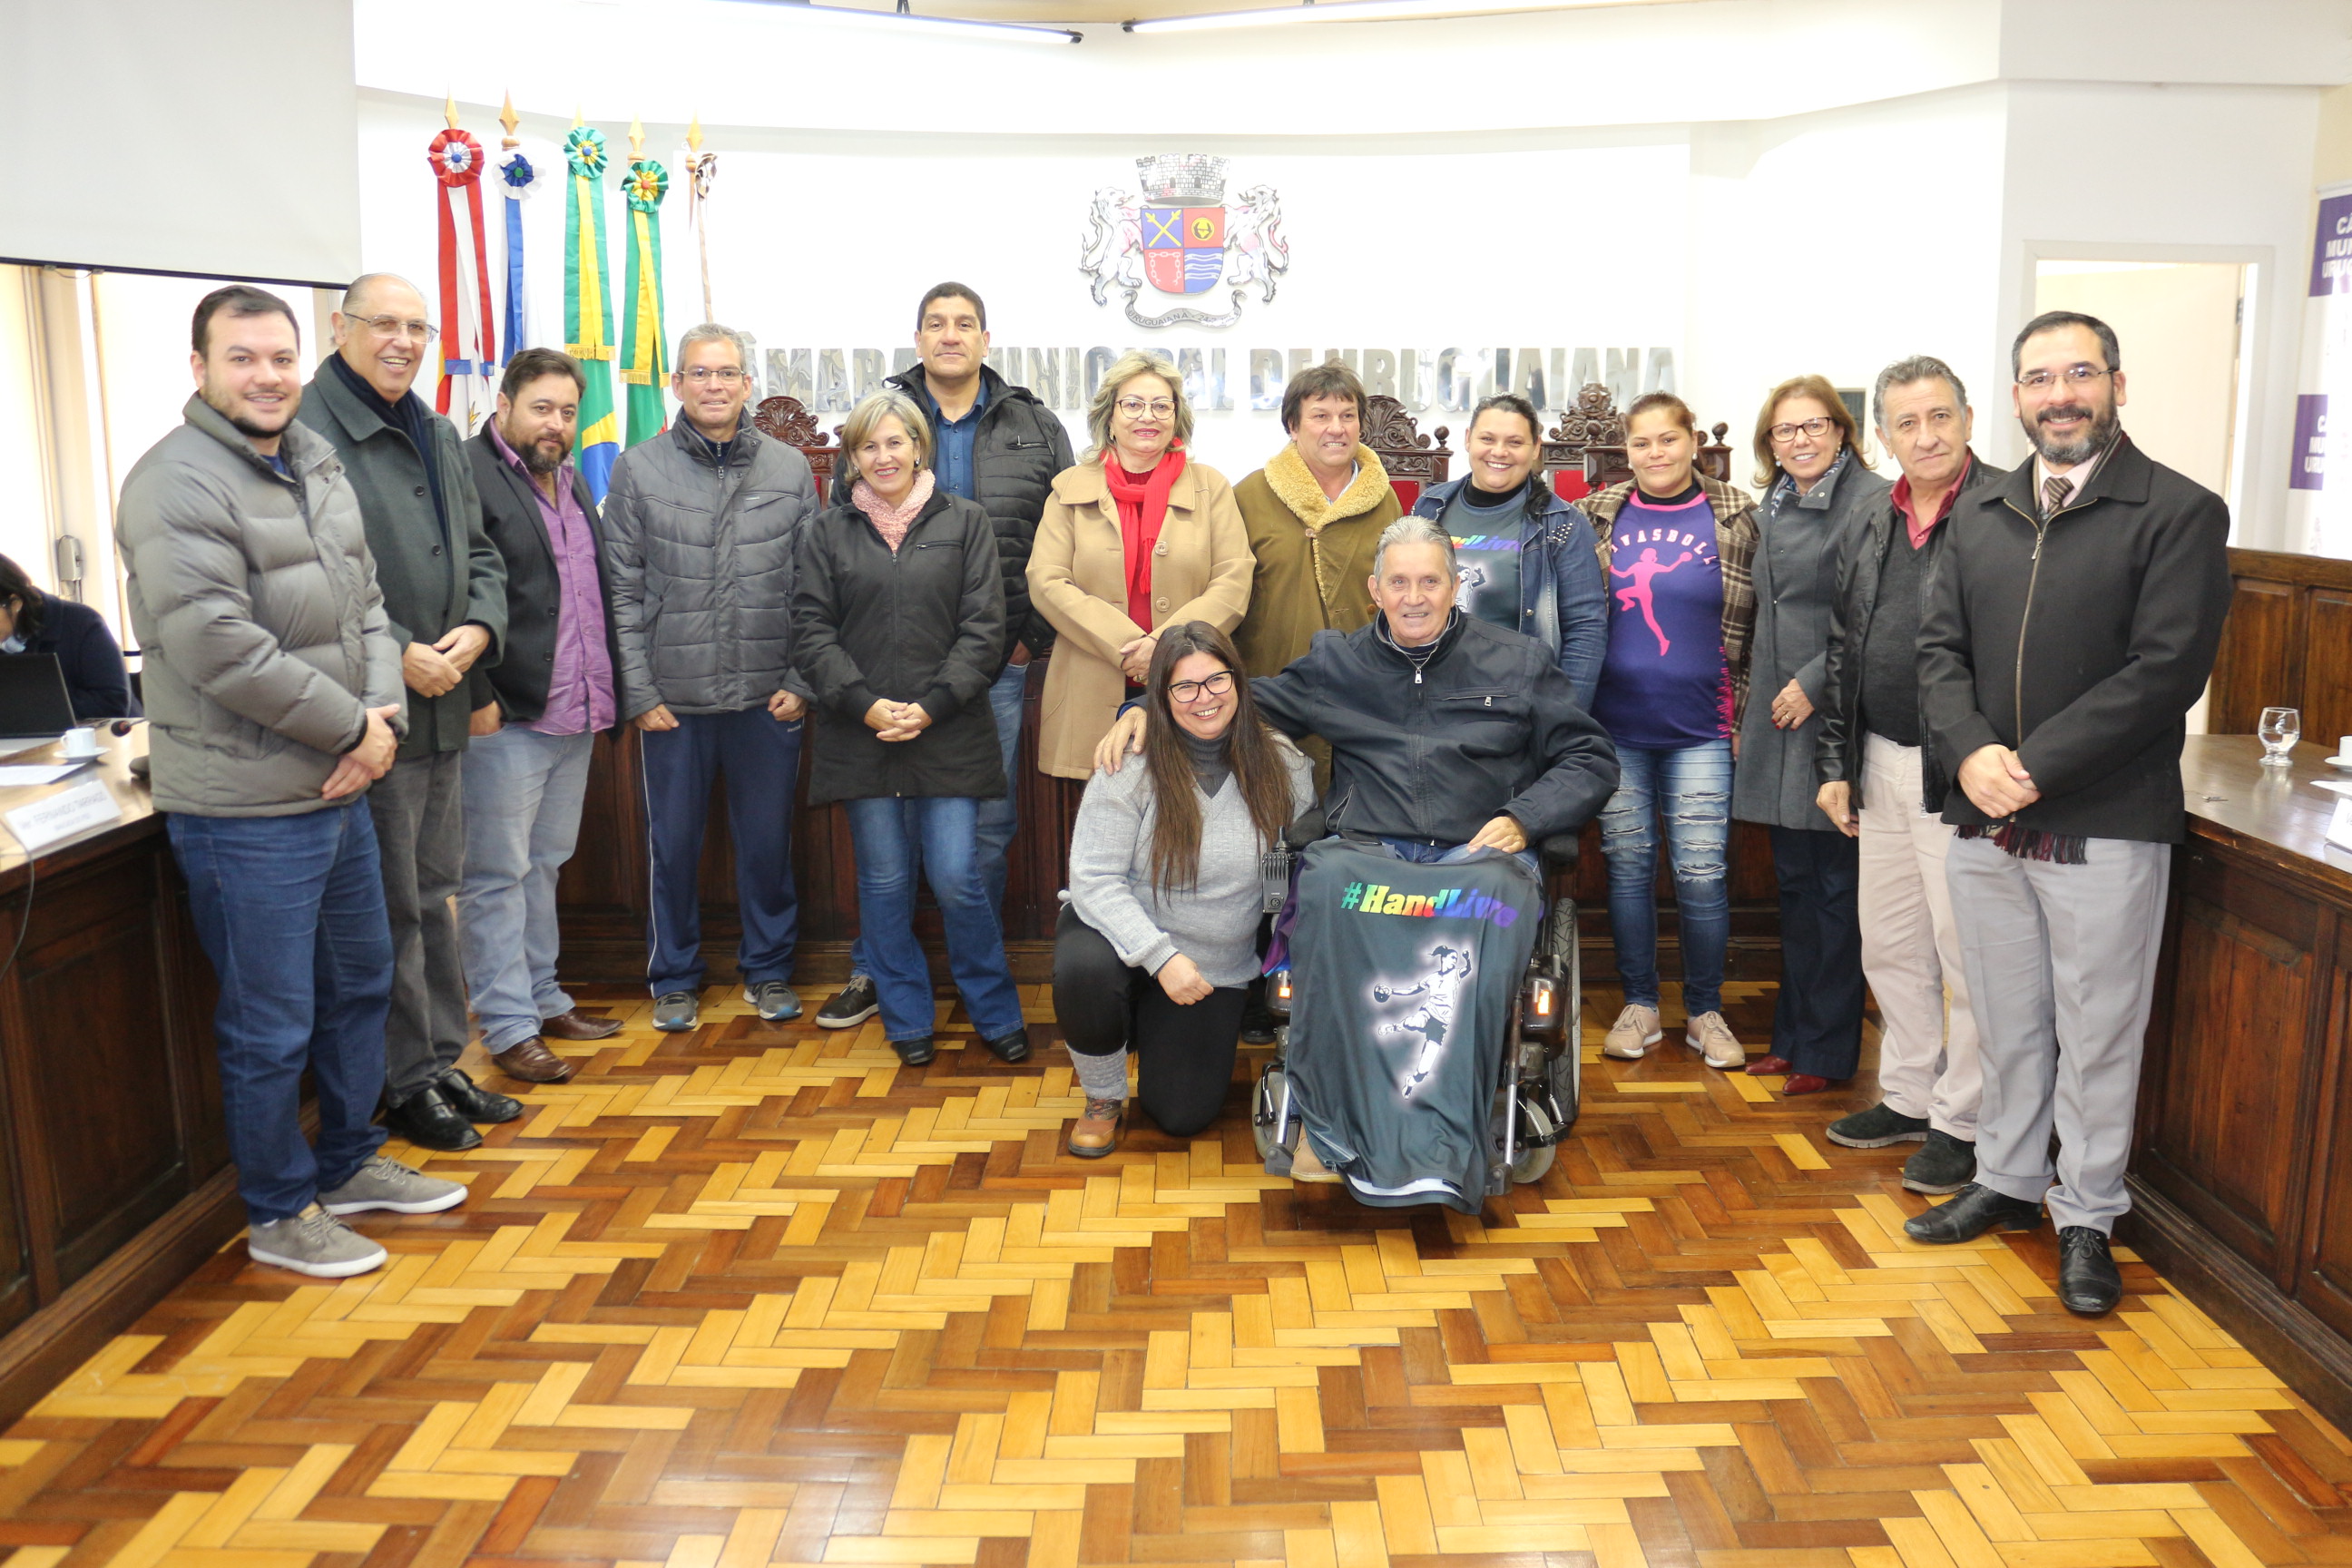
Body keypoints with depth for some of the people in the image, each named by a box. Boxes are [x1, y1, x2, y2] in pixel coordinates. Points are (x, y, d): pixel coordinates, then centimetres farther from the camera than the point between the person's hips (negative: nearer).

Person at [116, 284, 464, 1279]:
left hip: (339, 789, 9)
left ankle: (349, 1165, 40)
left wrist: (383, 713, -4)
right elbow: (219, 649, -23)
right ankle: (280, 1214, 21)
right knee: (271, 1026, 3)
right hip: (245, 811, -9)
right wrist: (352, 727, -15)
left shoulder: (316, 466, 11)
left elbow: (364, 604, 13)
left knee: (361, 983, 21)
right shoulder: (177, 486, -16)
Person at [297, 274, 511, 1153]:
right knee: (390, 908, 1)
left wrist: (477, 628, -1)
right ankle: (408, 1083, 14)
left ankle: (442, 1062, 29)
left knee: (433, 895, 17)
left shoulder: (439, 437, 15)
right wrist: (396, 654, -20)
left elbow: (479, 553, 18)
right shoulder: (307, 430, -12)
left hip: (445, 708, 8)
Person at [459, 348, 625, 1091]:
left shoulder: (571, 482, 17)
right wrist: (473, 693, -19)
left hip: (575, 716, 8)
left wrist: (607, 689, 16)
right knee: (498, 875, -1)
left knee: (544, 865, 17)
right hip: (505, 720, -8)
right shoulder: (470, 474, -9)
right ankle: (509, 1027, 4)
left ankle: (542, 999, 27)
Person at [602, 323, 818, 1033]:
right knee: (673, 844, 10)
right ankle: (674, 977, 26)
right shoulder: (638, 469, 1)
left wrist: (803, 681, -3)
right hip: (672, 699, 0)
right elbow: (621, 591, -1)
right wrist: (636, 690, -6)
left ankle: (768, 969, 28)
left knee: (767, 841, 11)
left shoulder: (790, 469, 4)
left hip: (768, 699, 1)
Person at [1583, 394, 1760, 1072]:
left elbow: (1758, 622, 6)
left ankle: (1705, 1012, 14)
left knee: (1701, 873, -2)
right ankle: (1639, 1006, 19)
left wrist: (1746, 710, 0)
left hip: (1700, 729, -1)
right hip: (1615, 725, 2)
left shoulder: (1734, 518, 3)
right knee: (1627, 865, 7)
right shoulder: (1599, 517, 6)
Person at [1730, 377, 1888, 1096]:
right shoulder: (1774, 506, 15)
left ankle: (1828, 1050, 11)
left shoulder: (1872, 502, -10)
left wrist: (1814, 684, -18)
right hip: (1778, 721, 8)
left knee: (1836, 888, 1)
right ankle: (1792, 1036, 25)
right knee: (1794, 882, 14)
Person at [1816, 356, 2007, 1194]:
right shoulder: (1872, 529, 12)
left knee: (1967, 952, 2)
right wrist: (1835, 764, 14)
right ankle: (1908, 1096, 32)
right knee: (1889, 944, 16)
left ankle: (1963, 1120, 16)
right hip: (1882, 766, 7)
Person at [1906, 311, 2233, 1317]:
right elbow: (1940, 648, 6)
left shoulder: (2180, 514, -6)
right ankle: (2008, 1183, 32)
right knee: (2007, 1024, 16)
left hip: (2106, 828, -4)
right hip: (1985, 821, 5)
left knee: (2096, 1035, 6)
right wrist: (1973, 752, -12)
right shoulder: (1979, 516, 11)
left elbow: (2166, 669, -14)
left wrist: (2035, 767, -18)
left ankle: (2087, 1219, 21)